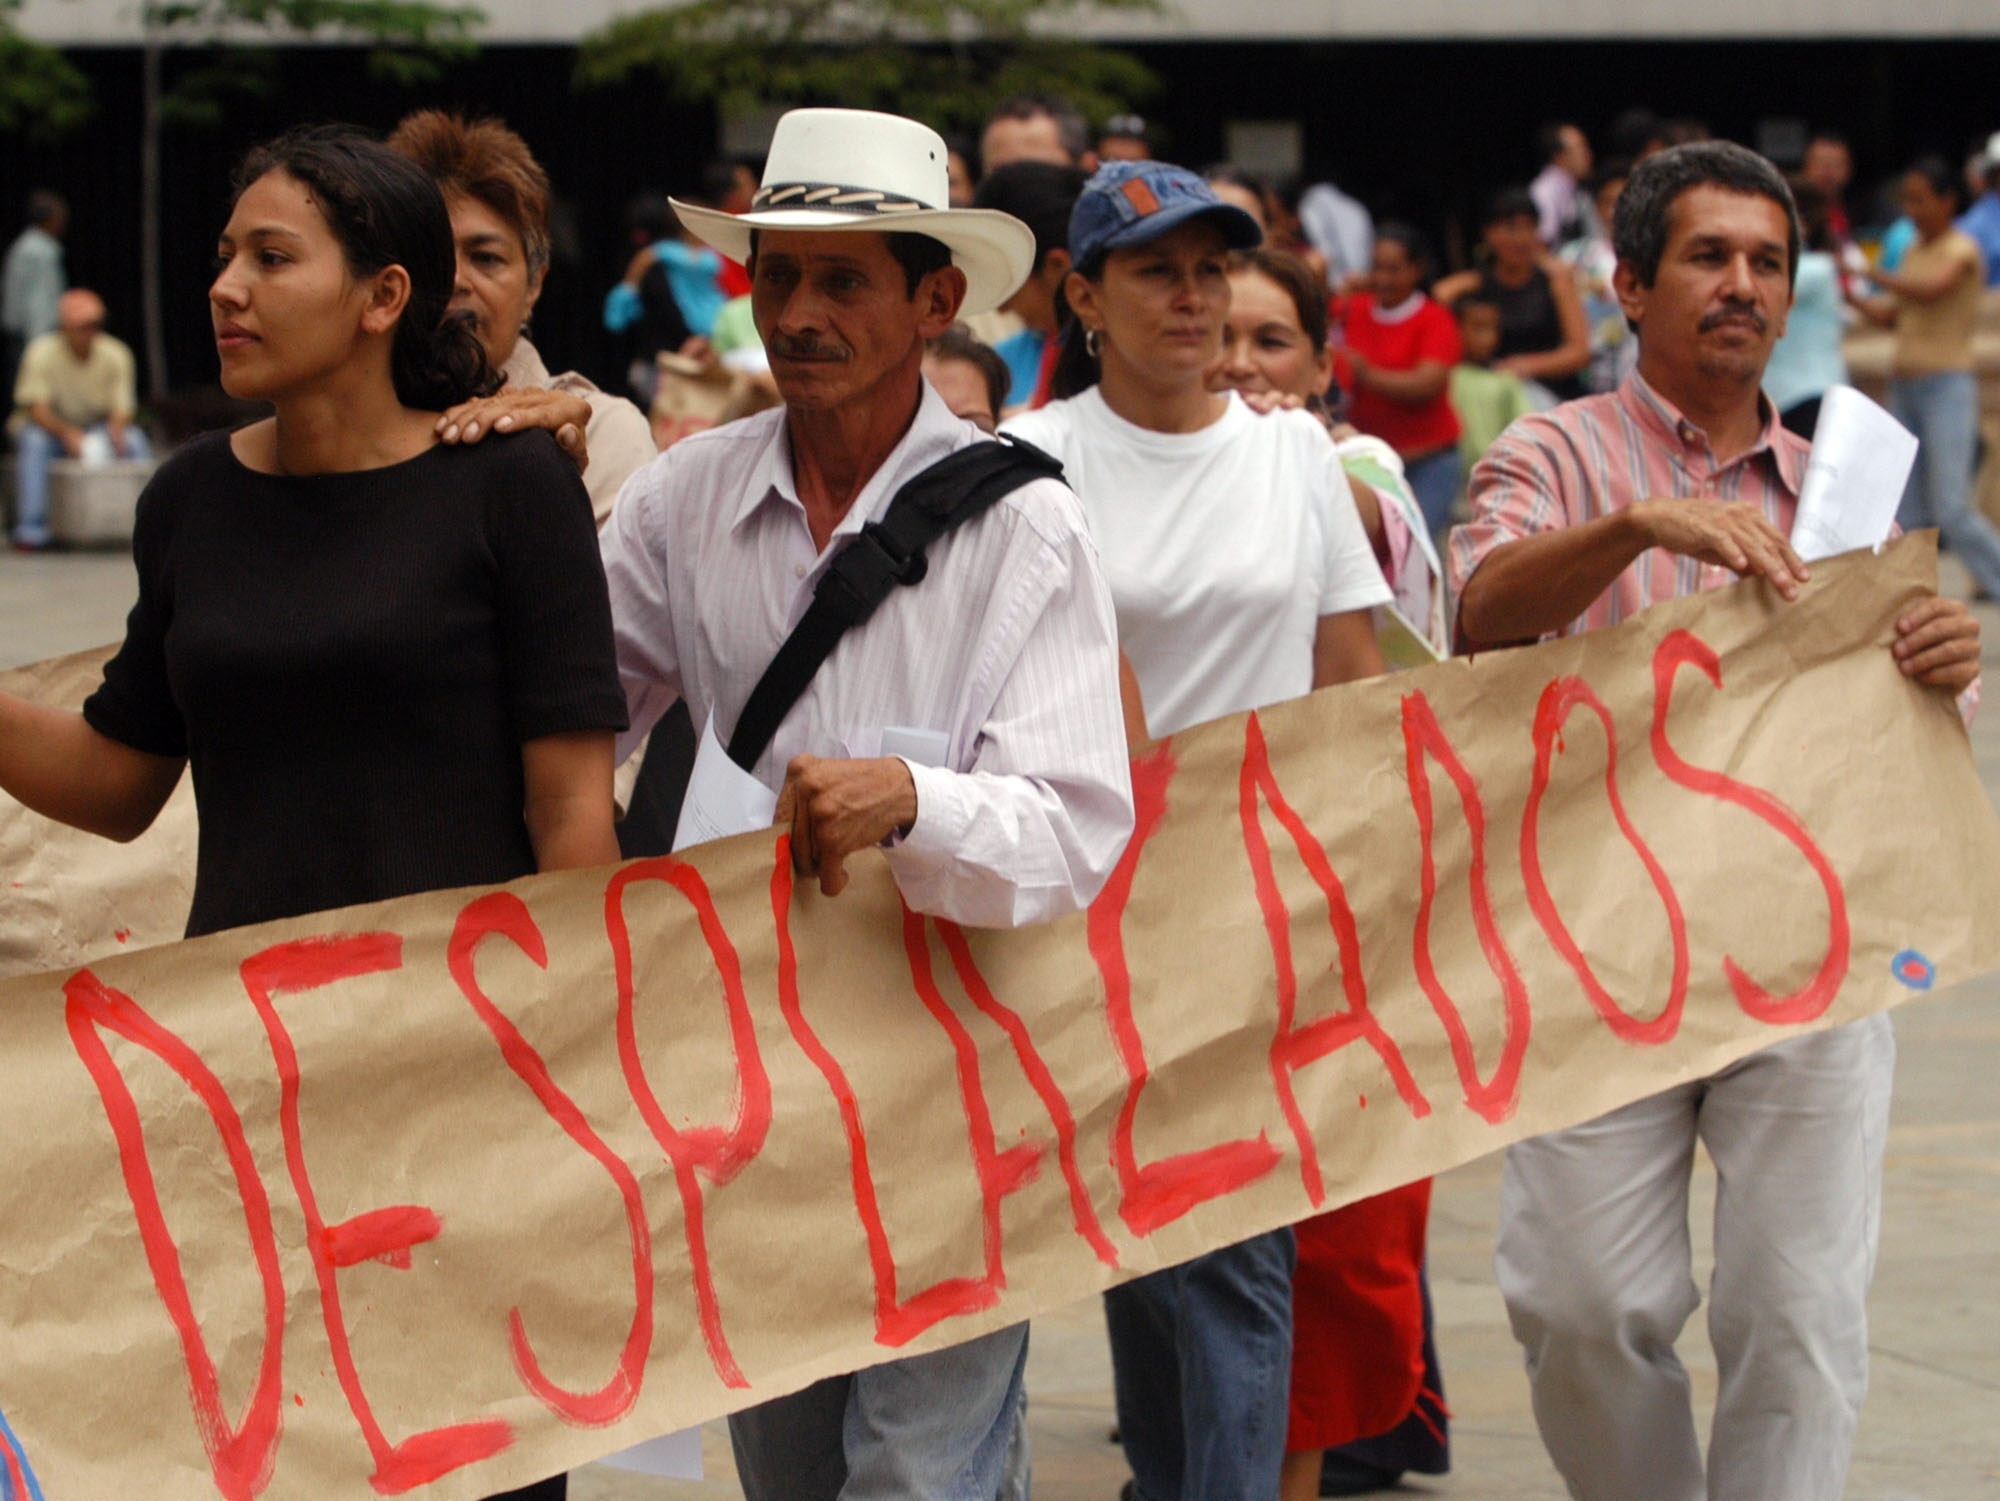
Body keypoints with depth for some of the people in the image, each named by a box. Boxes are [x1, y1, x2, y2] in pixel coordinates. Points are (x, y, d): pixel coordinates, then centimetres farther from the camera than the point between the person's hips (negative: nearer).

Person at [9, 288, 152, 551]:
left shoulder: (116, 355, -8)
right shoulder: (42, 353, -16)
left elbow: (123, 409, -9)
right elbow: (35, 408, -20)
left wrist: (116, 430, -34)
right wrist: (67, 432, -39)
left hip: (99, 429, 2)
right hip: (51, 427, -2)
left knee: (135, 439, -26)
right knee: (33, 441, -36)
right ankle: (31, 531, -35)